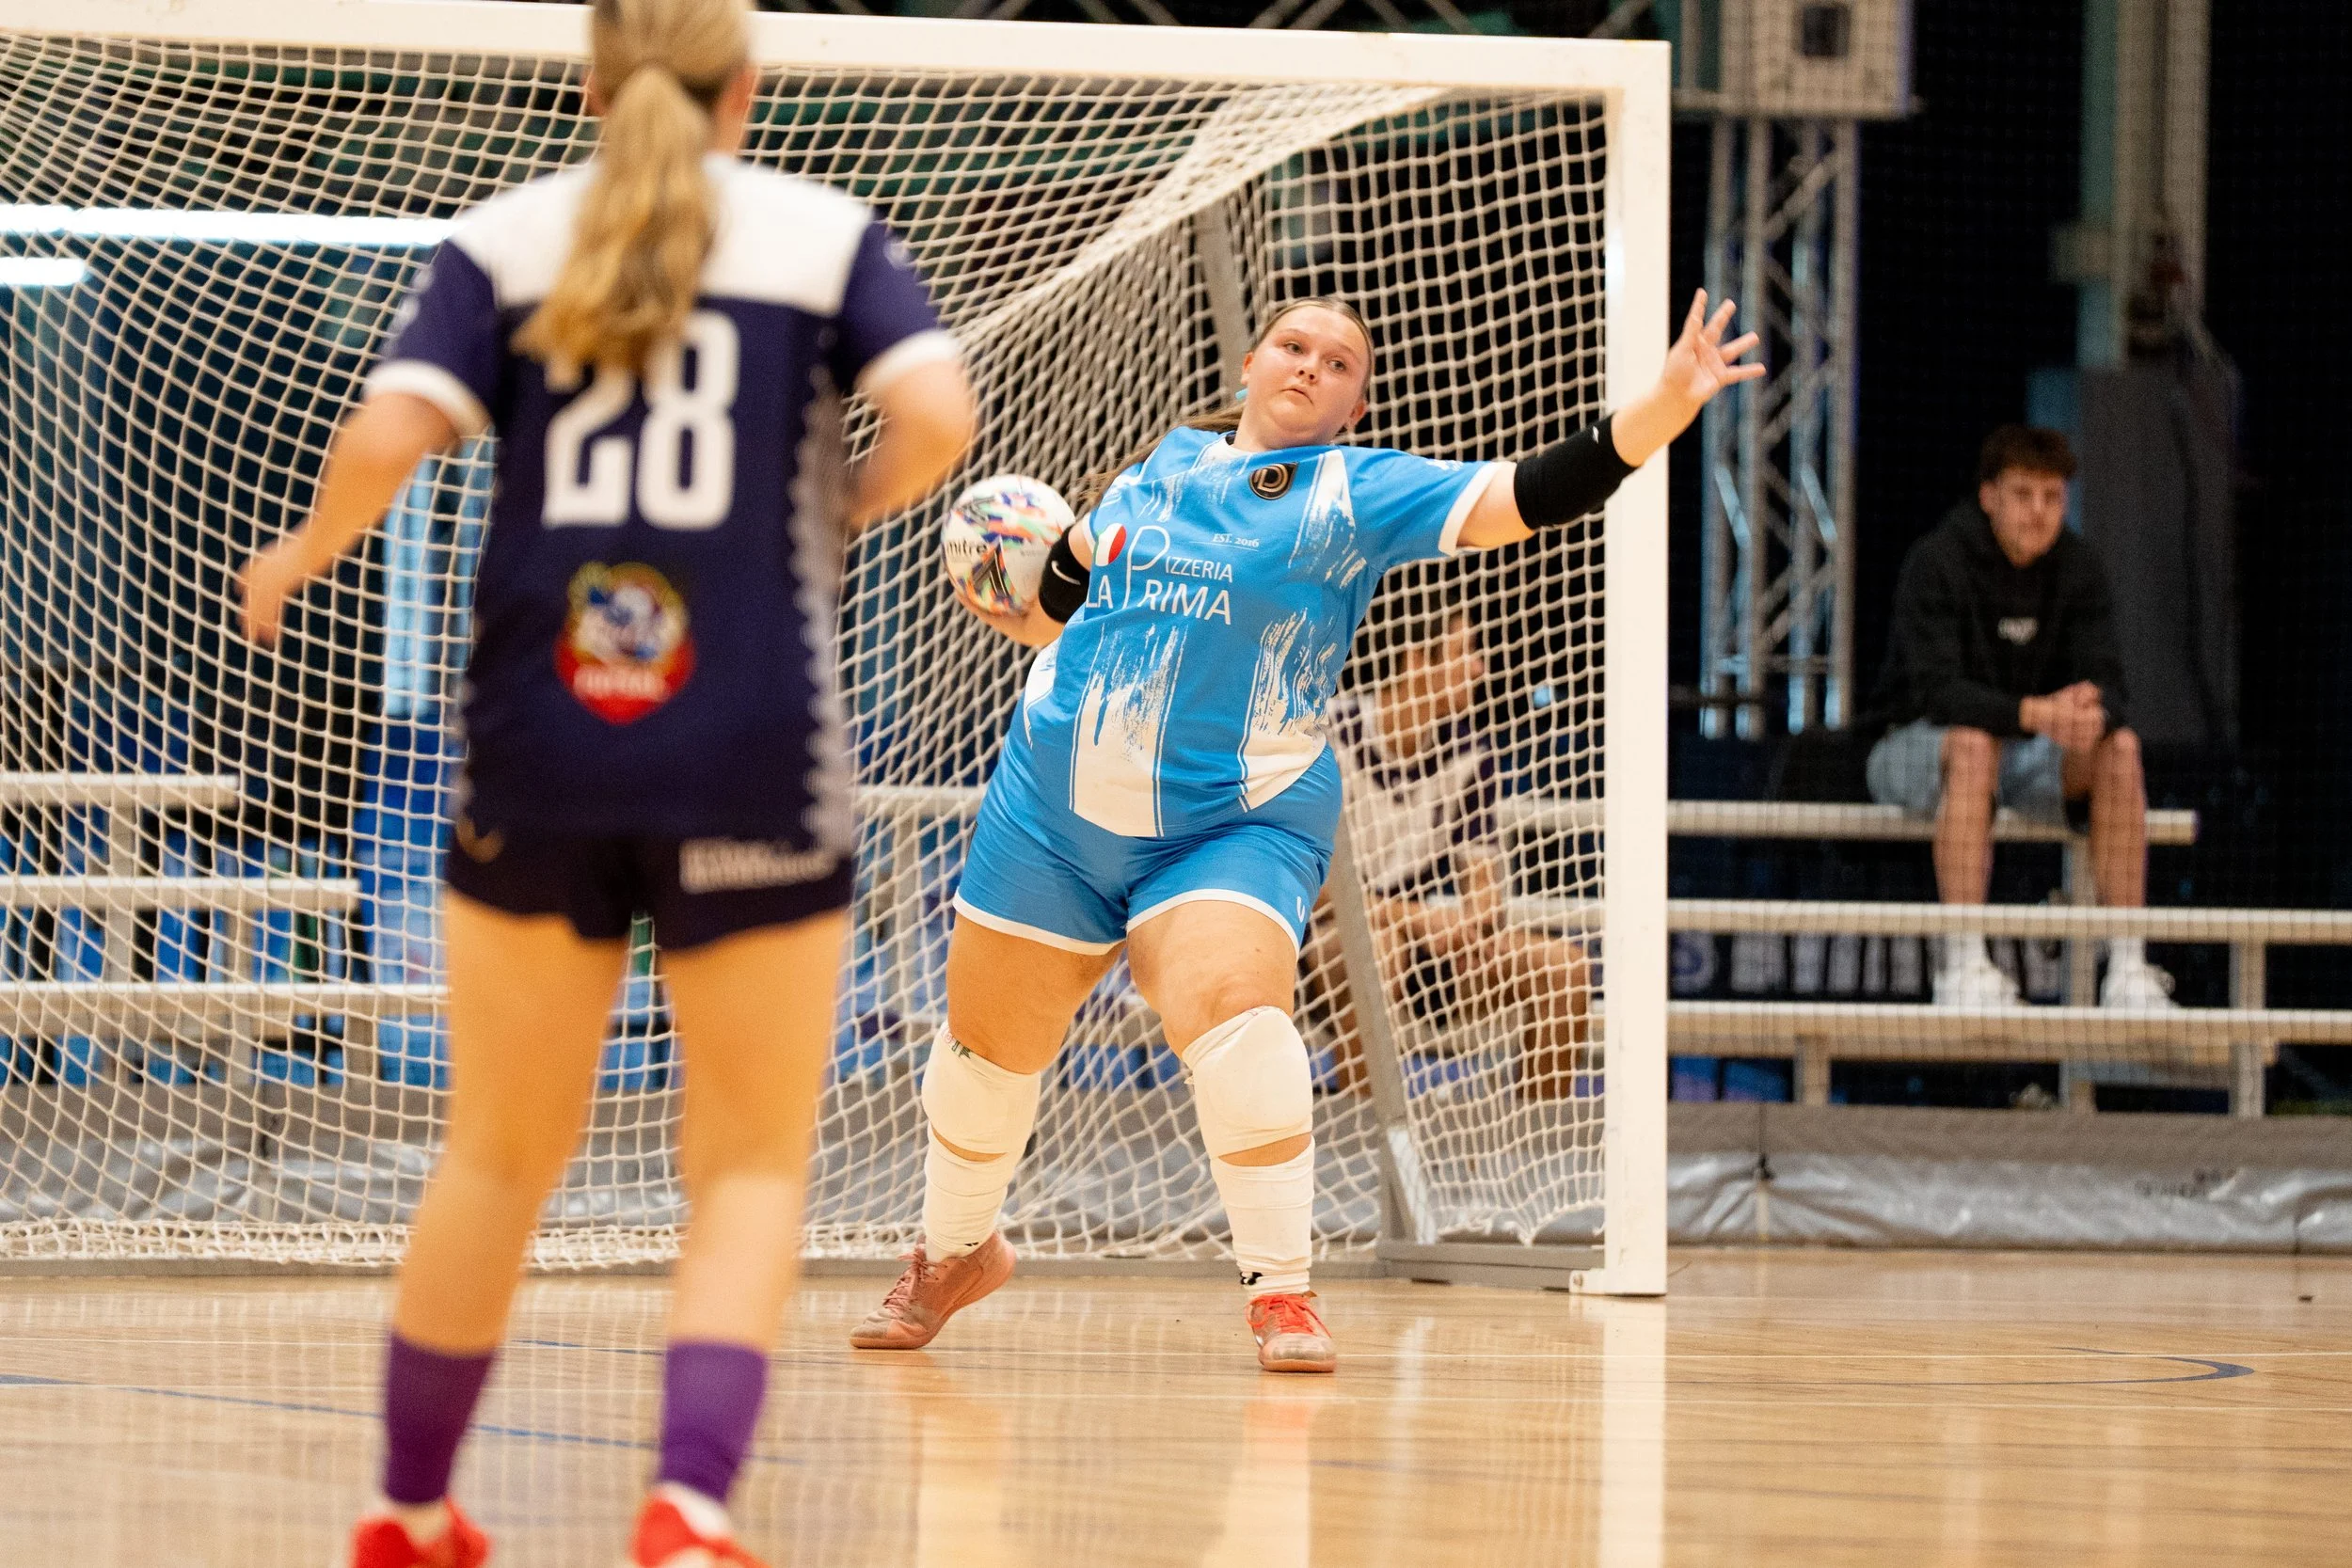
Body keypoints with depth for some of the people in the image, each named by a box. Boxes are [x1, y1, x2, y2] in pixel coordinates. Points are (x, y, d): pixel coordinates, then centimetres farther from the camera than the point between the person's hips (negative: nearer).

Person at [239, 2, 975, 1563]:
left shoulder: (503, 240, 6)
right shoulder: (830, 234, 4)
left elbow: (386, 439, -9)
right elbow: (938, 413, -13)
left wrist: (302, 555, 10)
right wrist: (850, 503, 7)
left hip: (537, 750, 2)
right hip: (754, 766, -2)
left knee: (501, 1155, 17)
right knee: (755, 1168, 6)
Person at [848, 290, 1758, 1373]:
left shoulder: (1358, 493, -5)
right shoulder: (1164, 463, 7)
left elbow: (1531, 496, -18)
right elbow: (1064, 592, 27)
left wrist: (1668, 404, -29)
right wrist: (1017, 611, 8)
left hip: (1233, 826, -4)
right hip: (1054, 805, 4)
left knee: (1232, 1010, -28)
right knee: (985, 1043, 11)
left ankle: (1281, 1293, -18)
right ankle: (956, 1254, 37)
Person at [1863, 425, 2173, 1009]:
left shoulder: (2077, 568, -1)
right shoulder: (1936, 563, -16)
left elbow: (2105, 684, -9)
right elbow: (1934, 687, -27)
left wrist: (2093, 714, -35)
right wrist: (2035, 712, -43)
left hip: (2027, 751, 5)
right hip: (1918, 745, -5)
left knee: (2119, 746, -23)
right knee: (1974, 743, -38)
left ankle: (2127, 967, -25)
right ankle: (1963, 964, -42)